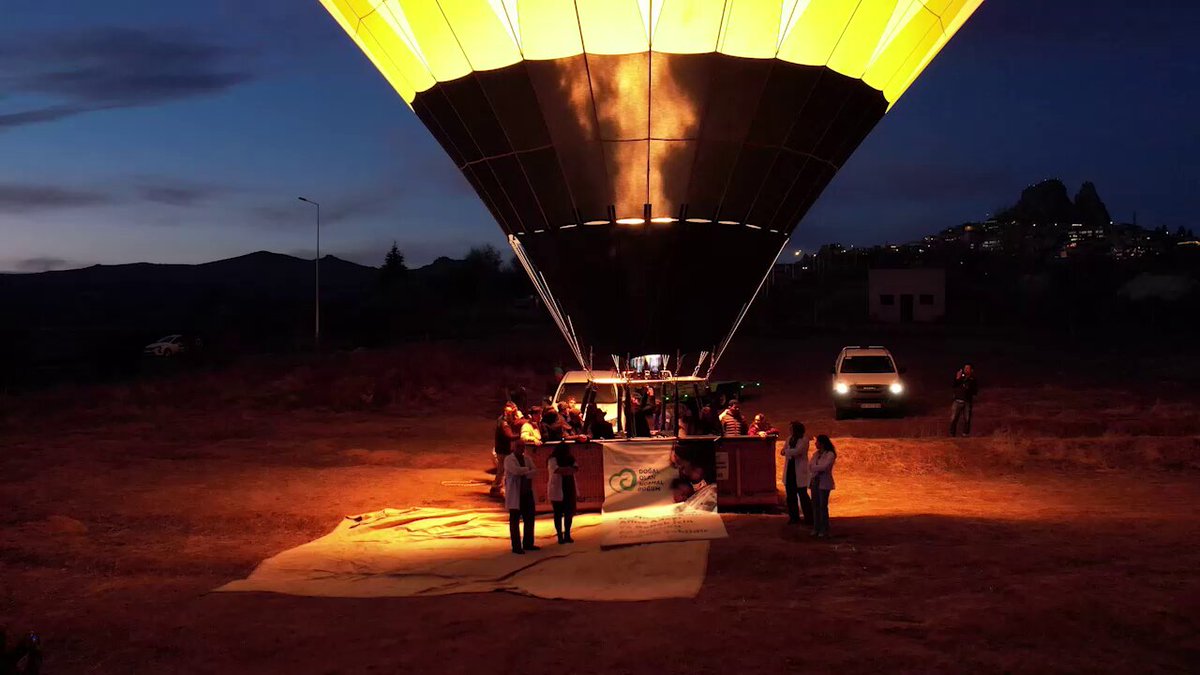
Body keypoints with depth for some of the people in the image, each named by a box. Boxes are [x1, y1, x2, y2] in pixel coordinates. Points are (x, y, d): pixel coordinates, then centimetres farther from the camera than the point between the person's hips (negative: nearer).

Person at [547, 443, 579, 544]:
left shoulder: (569, 459, 13)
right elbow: (557, 470, -25)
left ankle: (567, 535, 15)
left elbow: (576, 469, -2)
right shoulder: (552, 460, -8)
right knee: (558, 514, 0)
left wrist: (564, 470, -18)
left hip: (569, 490, 6)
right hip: (557, 491, -6)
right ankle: (560, 536, 5)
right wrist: (570, 468, -15)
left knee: (569, 513, 6)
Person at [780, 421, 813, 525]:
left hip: (800, 471, -6)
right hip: (789, 470, 6)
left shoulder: (804, 440, -10)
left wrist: (786, 451, -5)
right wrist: (791, 452, -14)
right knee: (790, 495, 10)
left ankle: (809, 518, 5)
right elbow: (783, 451, 6)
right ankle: (793, 517, 21)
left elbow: (797, 451, -21)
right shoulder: (789, 439, 11)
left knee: (803, 495, -3)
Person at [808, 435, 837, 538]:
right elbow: (810, 466, 7)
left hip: (824, 483, -6)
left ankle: (824, 530, 0)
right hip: (814, 482, 6)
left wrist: (814, 467, -3)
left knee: (823, 506, -6)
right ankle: (816, 528, 12)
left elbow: (824, 467, -17)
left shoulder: (830, 455, -7)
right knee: (815, 505, 5)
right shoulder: (815, 454, 14)